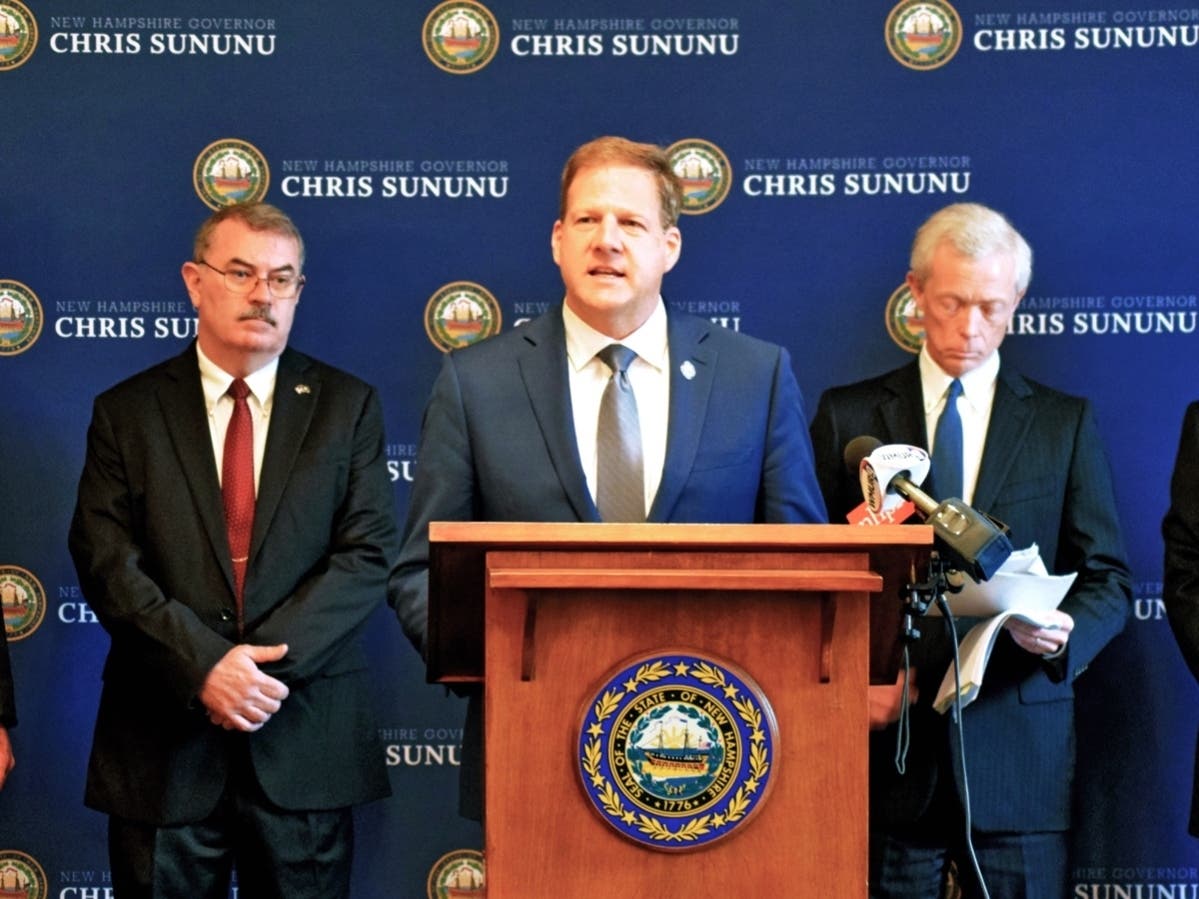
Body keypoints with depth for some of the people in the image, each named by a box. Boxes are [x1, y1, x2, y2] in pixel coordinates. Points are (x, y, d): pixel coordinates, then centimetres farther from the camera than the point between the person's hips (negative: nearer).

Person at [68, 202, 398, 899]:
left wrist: (271, 660, -15)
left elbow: (370, 555, -3)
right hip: (164, 743, 0)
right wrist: (204, 666, -16)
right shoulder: (127, 412, 6)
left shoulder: (348, 406, 6)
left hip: (307, 742, 0)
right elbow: (106, 561, -4)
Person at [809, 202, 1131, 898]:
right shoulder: (847, 415, 7)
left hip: (1020, 754, 0)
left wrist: (1067, 633, -14)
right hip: (887, 733, 0)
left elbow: (1108, 578, 7)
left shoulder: (1066, 423, 9)